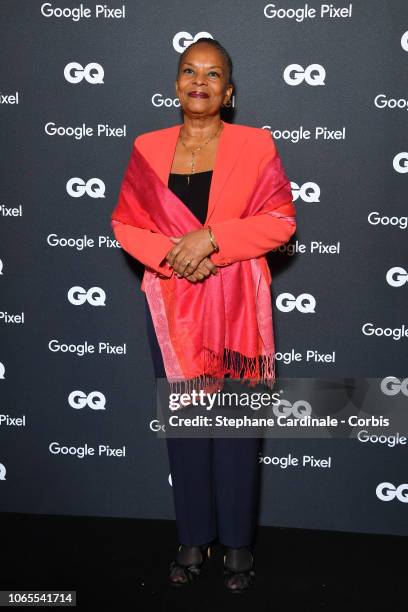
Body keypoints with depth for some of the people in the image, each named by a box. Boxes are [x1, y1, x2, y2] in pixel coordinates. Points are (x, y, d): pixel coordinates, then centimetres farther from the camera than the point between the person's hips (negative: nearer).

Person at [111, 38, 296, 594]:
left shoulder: (256, 145, 0)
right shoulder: (148, 148, 6)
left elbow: (281, 221, -6)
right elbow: (125, 223, 7)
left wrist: (211, 238, -17)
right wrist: (170, 252, -12)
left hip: (237, 304, -2)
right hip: (171, 304, 2)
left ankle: (237, 542, 20)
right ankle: (195, 538, 24)